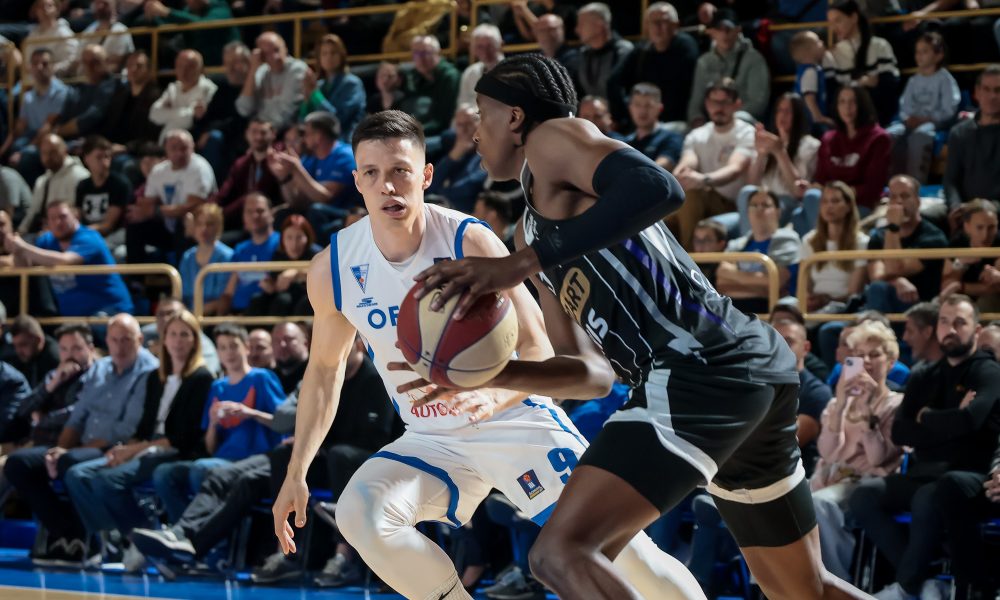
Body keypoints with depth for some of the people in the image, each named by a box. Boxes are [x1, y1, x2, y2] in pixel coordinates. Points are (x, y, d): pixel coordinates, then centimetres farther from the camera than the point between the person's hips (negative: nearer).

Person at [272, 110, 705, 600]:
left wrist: (492, 397, -42)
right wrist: (296, 474, 5)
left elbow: (537, 351, -19)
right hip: (431, 441, 3)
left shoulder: (469, 242, -19)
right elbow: (324, 368, 8)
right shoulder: (333, 269, -9)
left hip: (516, 420, -3)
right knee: (358, 512, -26)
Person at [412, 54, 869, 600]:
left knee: (560, 554, -17)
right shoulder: (535, 224, 29)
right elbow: (593, 370, 26)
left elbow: (659, 188, -19)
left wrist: (524, 263, -19)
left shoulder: (552, 137, 3)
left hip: (703, 369, -10)